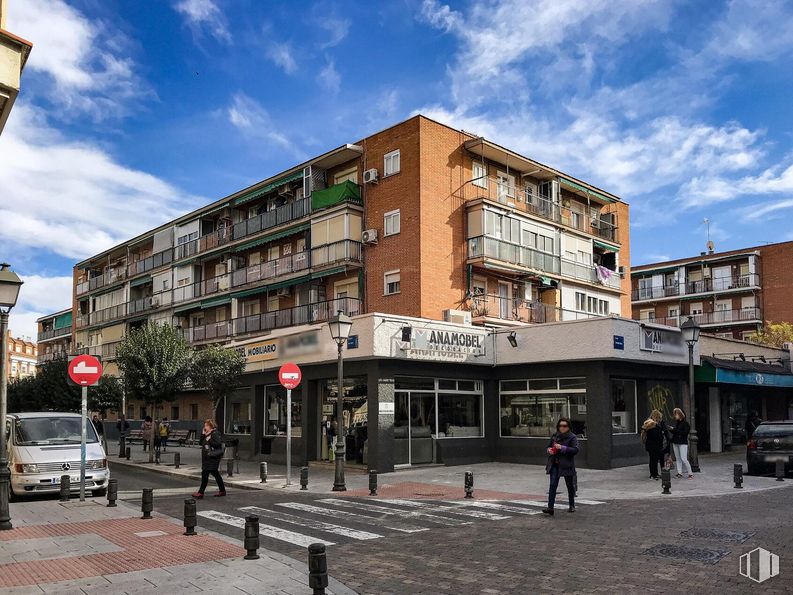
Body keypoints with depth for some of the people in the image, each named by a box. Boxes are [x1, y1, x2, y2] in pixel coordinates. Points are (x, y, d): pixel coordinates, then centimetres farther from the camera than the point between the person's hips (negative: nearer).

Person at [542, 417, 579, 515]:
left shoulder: (572, 437, -4)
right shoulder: (554, 436, 11)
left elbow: (575, 450, -16)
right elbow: (548, 446, 22)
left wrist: (562, 448, -25)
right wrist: (549, 450, -2)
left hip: (567, 465, -3)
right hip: (555, 465, 3)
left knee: (570, 485, 11)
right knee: (553, 485, -7)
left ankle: (572, 506, 30)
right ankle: (550, 507, -11)